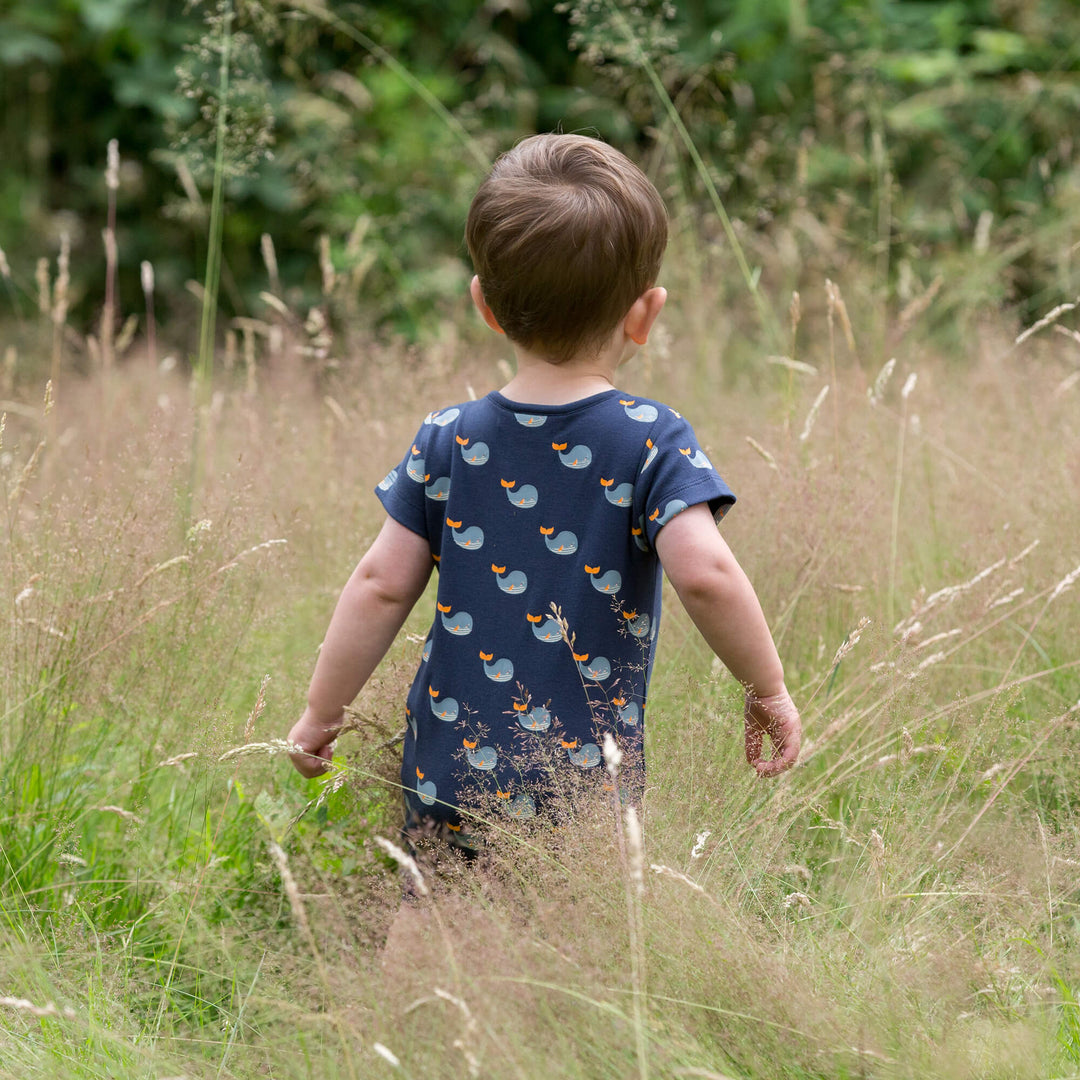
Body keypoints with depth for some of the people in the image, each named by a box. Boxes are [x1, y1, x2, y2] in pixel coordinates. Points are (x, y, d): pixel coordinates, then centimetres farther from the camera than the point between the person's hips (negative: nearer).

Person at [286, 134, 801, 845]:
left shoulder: (448, 441, 2)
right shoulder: (653, 440, -8)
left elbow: (382, 584, 4)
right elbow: (705, 572, -21)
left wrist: (323, 713, 14)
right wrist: (769, 691, -7)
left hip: (447, 780, 3)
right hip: (585, 788, -3)